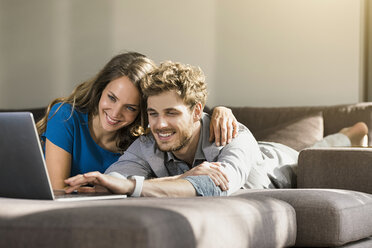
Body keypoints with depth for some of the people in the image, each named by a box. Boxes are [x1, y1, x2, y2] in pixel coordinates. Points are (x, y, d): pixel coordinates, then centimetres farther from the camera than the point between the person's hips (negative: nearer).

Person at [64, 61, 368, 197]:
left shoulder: (235, 137, -49)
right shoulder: (146, 147, -37)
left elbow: (218, 187, -68)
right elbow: (108, 182, -50)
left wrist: (130, 185, -78)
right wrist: (183, 177, -63)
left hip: (279, 164, -4)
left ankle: (350, 134, 57)